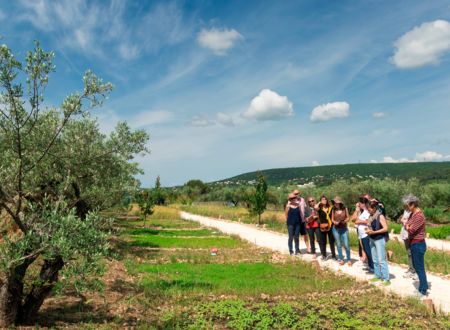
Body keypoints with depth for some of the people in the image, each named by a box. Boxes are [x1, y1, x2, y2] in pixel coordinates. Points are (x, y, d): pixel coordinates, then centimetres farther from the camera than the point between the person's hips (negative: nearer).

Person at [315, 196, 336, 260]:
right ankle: (324, 255, 19)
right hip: (322, 227, -1)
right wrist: (319, 203, -6)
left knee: (332, 241, 8)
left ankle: (333, 255, 18)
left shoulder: (331, 208, 6)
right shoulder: (320, 208, -1)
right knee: (323, 242, 7)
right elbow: (315, 207, -23)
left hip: (330, 226, 1)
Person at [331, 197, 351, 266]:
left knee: (346, 245, -3)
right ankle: (341, 259, 17)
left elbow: (348, 218, 3)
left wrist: (345, 221, -16)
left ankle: (349, 259, 10)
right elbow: (332, 219, 6)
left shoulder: (345, 209, -5)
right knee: (338, 245, 7)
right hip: (336, 229, 1)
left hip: (344, 228, -1)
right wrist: (334, 222, -14)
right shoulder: (334, 210, -3)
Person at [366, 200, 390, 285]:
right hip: (372, 239, 7)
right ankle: (377, 276, 22)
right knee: (375, 260, 12)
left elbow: (385, 228, -17)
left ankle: (386, 279, -1)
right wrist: (368, 231, -4)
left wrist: (374, 232, -21)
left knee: (381, 260, -7)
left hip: (379, 239, -7)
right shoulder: (371, 217, 8)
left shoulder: (380, 216, -13)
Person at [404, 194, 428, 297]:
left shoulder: (419, 216, -22)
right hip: (414, 244, 10)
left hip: (418, 245, -10)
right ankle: (423, 286, 31)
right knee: (416, 266, 18)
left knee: (420, 268, 0)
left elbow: (411, 230, -23)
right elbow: (407, 226, 12)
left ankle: (423, 291, 10)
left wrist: (407, 226, -4)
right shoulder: (412, 214, 8)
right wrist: (407, 225, -9)